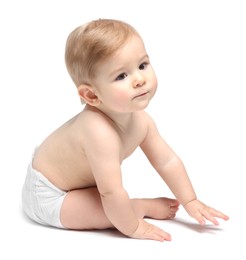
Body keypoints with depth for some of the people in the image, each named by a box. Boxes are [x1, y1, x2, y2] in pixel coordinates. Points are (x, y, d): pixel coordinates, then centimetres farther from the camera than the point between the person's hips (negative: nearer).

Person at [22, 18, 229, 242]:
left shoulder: (141, 119, -13)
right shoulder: (100, 131, -40)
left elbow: (167, 161, -2)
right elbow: (111, 194, -36)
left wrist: (190, 201, -1)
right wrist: (133, 228, -23)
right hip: (47, 197, -8)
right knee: (110, 209, -21)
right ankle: (146, 207, 0)